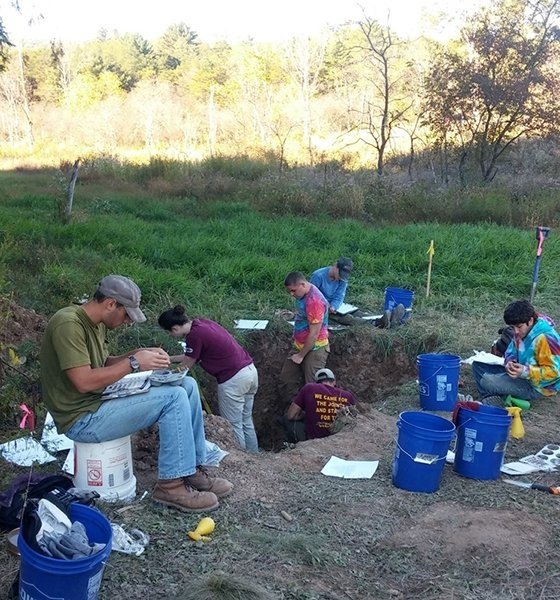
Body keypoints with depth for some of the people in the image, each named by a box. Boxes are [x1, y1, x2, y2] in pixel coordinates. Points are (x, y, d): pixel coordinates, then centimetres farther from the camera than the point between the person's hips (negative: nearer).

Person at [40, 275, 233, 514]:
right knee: (174, 398, -21)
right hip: (82, 418, -10)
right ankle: (171, 484, -11)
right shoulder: (68, 324, -21)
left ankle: (193, 469, 7)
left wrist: (137, 355, -1)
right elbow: (84, 382, -26)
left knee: (187, 384, 3)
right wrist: (134, 363, -20)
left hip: (100, 400, 10)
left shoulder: (96, 323, 9)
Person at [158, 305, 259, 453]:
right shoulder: (201, 323, 9)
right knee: (246, 422, 20)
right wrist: (170, 359, 26)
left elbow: (186, 366, -2)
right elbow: (192, 356, 22)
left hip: (233, 379, -9)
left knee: (234, 426, 7)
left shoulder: (194, 335, -16)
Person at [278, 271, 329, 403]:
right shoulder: (303, 294, 2)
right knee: (286, 380, 11)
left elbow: (314, 333, -22)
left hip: (314, 349, -9)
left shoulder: (314, 301, -26)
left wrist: (301, 355, -14)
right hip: (300, 346, 9)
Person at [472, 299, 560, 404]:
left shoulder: (545, 339, -25)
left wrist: (526, 372, -36)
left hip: (538, 387, -10)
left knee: (487, 381, -26)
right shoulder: (521, 333, 0)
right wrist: (510, 363, -14)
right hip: (522, 376, 10)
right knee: (478, 365, 4)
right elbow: (511, 352, 11)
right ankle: (490, 397, -12)